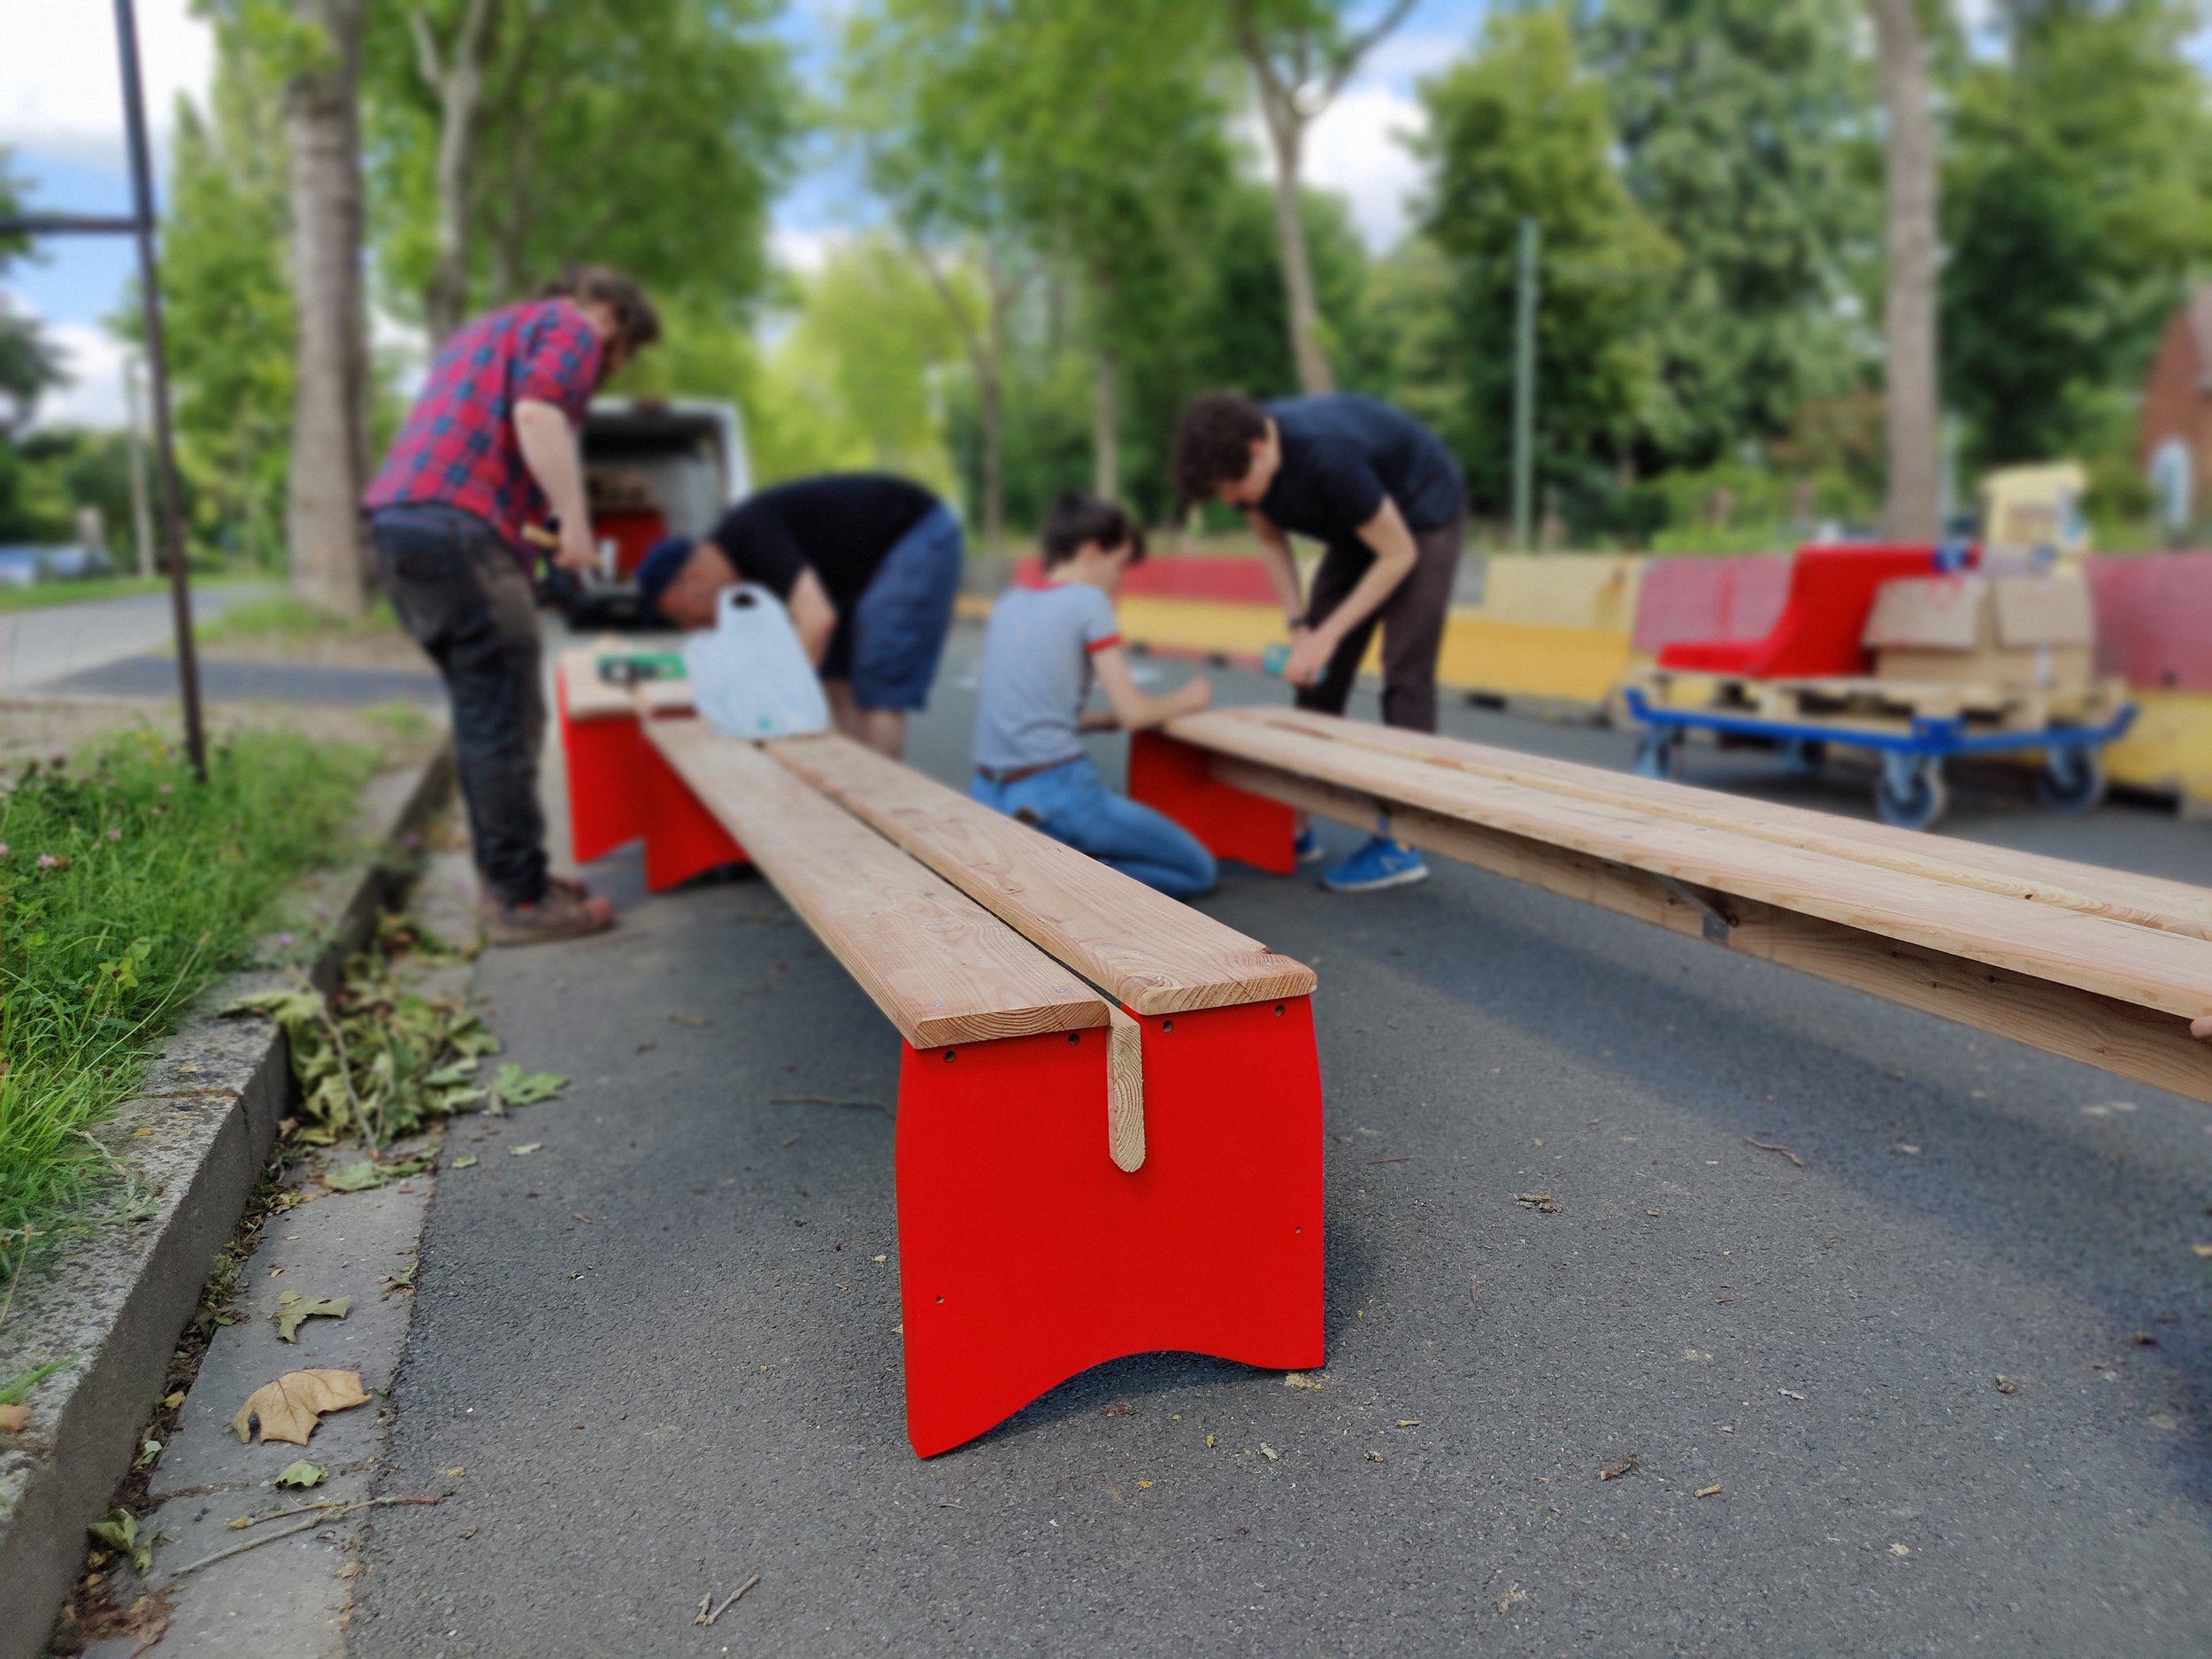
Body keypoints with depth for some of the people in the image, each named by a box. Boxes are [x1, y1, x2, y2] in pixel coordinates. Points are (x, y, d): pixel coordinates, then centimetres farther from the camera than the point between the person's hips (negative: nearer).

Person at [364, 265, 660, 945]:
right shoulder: (572, 329, 3)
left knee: (484, 711, 15)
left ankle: (506, 876, 22)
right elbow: (536, 412, -16)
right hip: (458, 529, -9)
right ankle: (521, 899, -1)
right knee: (506, 716, -5)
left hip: (400, 521, 10)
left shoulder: (493, 330, 32)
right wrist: (575, 521, -18)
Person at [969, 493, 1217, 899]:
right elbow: (1132, 713, -7)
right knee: (1198, 870, 7)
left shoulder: (1008, 604, 14)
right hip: (1053, 794, -7)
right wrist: (1185, 699, 12)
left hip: (989, 796, 7)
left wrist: (1110, 717, 17)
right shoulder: (1088, 600, -6)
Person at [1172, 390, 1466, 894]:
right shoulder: (1243, 457, -19)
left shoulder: (1327, 455, -39)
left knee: (1405, 675, -14)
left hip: (1423, 519, -7)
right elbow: (1272, 541, 0)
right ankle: (1299, 828, 9)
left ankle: (1399, 845, -9)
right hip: (1356, 529, 7)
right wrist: (1300, 625, -11)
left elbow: (1398, 554, -28)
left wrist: (1328, 634, -26)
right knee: (1316, 675, 2)